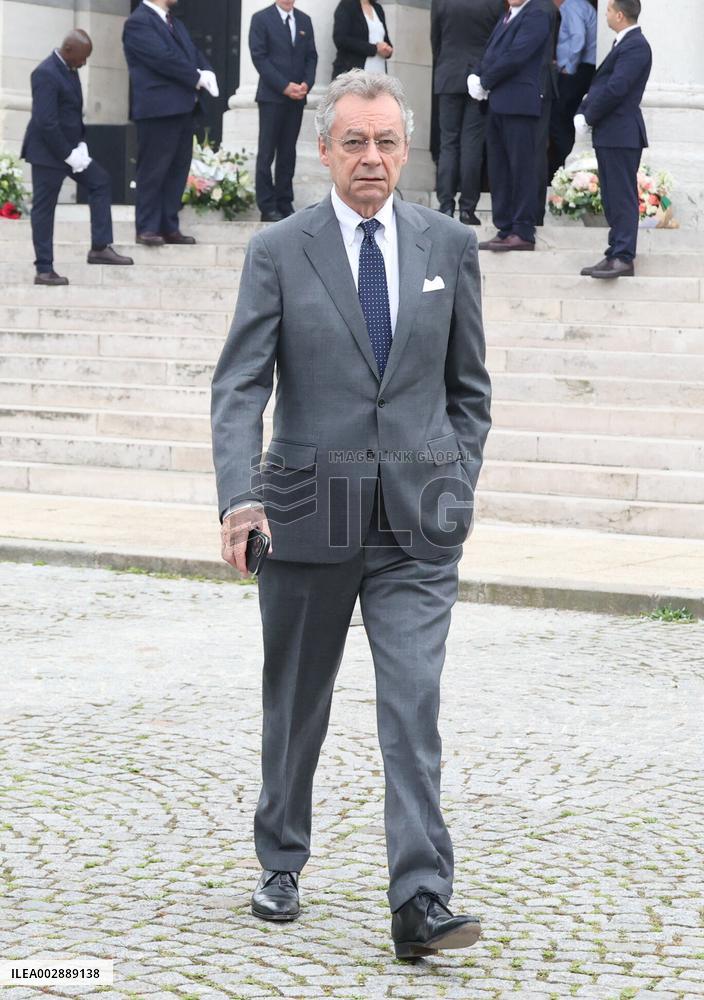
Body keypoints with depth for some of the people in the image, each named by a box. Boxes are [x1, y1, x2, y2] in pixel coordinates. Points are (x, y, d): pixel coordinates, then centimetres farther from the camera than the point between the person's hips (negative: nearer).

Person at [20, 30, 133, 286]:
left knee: (100, 181, 11)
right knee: (44, 208, -2)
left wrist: (81, 144, 3)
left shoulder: (69, 69, 7)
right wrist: (68, 154, -21)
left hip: (69, 148, 9)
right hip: (48, 152, -9)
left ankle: (100, 248, 13)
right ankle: (44, 270, 4)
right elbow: (46, 123, -26)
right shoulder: (46, 74, -22)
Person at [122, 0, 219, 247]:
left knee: (178, 169, 8)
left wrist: (207, 73, -7)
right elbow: (164, 58, -18)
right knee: (154, 170, -3)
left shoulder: (175, 23, 19)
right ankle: (147, 228, 3)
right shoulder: (138, 22, -9)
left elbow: (193, 53, 15)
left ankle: (169, 227, 13)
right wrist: (197, 79, -11)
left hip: (183, 107, 8)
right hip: (158, 108, -8)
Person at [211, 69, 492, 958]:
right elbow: (239, 386, -7)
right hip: (307, 512, 0)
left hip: (418, 521, 0)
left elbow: (468, 386, 13)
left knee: (413, 706, -10)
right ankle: (280, 867, 33)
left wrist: (456, 489, 5)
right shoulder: (278, 251, -1)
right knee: (295, 706, 13)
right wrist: (240, 496, -21)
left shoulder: (449, 247, 5)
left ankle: (420, 902, -11)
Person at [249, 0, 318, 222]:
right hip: (271, 96, -4)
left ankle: (285, 204, 9)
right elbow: (259, 57, -8)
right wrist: (284, 86, -14)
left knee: (288, 152, 6)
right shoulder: (261, 19, -2)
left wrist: (307, 83, -6)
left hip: (297, 97, 4)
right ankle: (268, 207, 0)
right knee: (267, 152, -3)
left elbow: (311, 56, 12)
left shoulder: (304, 20, 13)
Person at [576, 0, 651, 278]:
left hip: (621, 134, -10)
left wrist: (588, 118, -12)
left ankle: (623, 258, -11)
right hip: (609, 135, 10)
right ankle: (616, 254, 16)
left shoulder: (635, 46, -14)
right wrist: (582, 112, 4)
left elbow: (615, 88, -21)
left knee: (623, 197, -10)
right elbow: (601, 84, 18)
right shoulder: (623, 44, 18)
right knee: (612, 200, 12)